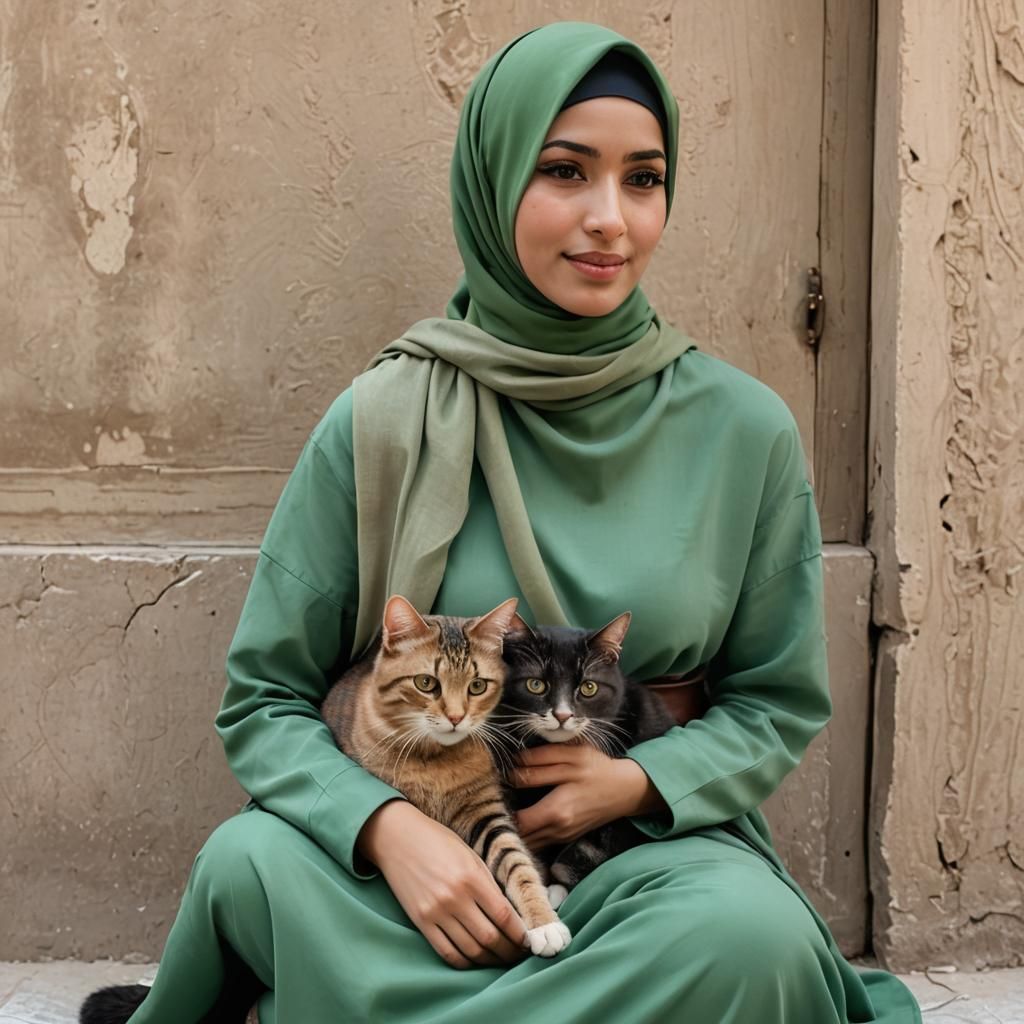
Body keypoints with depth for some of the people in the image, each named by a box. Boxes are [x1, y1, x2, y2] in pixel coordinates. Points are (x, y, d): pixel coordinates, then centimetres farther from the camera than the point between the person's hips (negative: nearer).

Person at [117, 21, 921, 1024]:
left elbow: (779, 702, 8)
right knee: (249, 858, -31)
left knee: (751, 930, -33)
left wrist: (637, 781, -12)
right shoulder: (383, 423, -5)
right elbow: (264, 698, -1)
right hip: (414, 848, -1)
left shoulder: (745, 431, -2)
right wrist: (386, 825, -21)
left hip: (651, 843, 1)